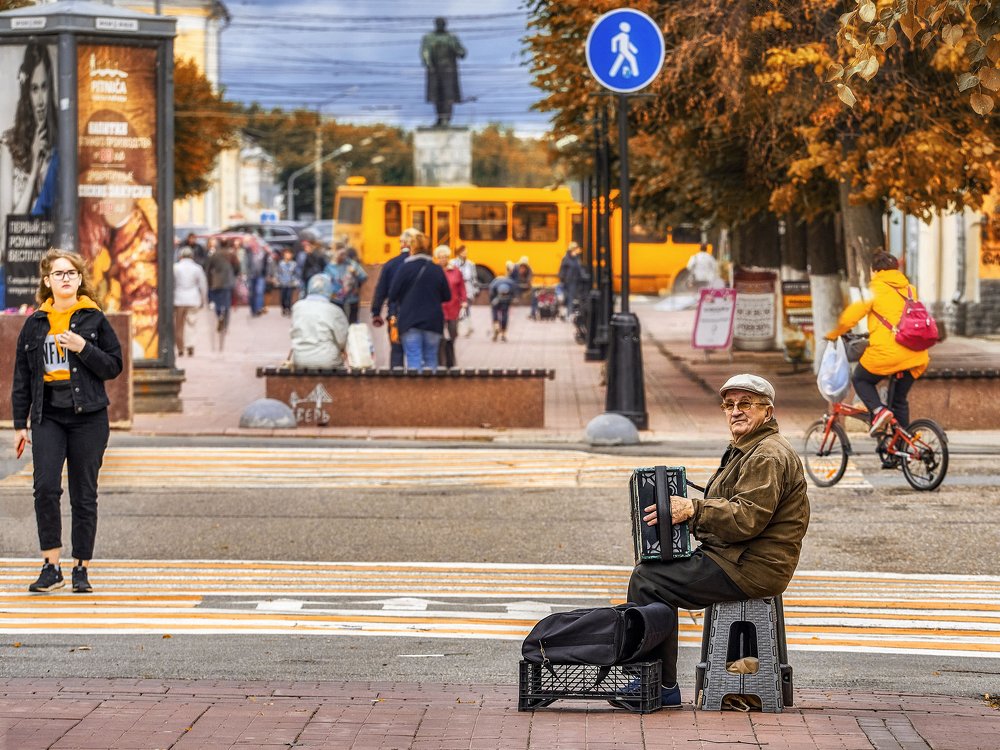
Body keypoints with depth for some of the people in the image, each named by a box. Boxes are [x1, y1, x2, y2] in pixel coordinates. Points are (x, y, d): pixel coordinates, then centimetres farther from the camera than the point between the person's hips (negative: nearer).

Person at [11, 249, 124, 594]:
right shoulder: (35, 323, 8)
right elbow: (22, 376, 11)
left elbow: (114, 367, 2)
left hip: (88, 418, -1)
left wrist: (83, 348, -13)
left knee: (84, 495, 3)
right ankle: (51, 566, -9)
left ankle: (81, 569, 12)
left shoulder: (94, 319, 3)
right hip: (47, 417, 1)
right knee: (46, 487, -16)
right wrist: (20, 423, 8)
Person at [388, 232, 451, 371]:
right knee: (431, 360, 12)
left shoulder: (404, 268, -6)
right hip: (433, 322, 3)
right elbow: (447, 296, 8)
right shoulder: (437, 270, 2)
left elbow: (393, 295, -9)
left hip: (410, 320, -3)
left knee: (413, 360, -5)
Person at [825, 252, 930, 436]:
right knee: (900, 400, 20)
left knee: (860, 379, 18)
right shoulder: (910, 289, 17)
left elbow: (849, 318, -2)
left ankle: (878, 410, -8)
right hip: (915, 356, 6)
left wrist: (833, 335, 17)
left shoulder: (875, 289, 0)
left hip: (886, 351, -6)